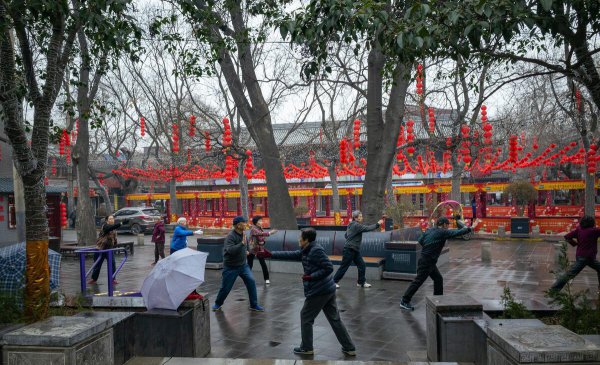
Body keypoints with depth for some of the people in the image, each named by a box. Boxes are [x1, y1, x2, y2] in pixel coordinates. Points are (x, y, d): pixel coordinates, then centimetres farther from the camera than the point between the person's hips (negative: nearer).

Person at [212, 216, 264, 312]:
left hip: (243, 265, 6)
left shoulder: (242, 234, 1)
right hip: (231, 267, -6)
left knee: (251, 282, -6)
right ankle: (218, 303, 31)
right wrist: (242, 243, -39)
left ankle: (254, 305, 4)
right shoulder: (230, 236, -23)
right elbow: (230, 250, -37)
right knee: (226, 287, 5)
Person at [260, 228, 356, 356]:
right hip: (328, 289, 9)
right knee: (334, 318, 14)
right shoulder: (306, 251, 12)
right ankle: (349, 348, 19)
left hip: (318, 291, -9)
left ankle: (306, 348, 20)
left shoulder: (316, 250, -17)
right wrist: (270, 254, 14)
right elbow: (290, 255, 16)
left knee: (306, 317, 8)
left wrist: (311, 276, -17)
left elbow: (329, 268, -19)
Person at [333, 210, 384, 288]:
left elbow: (346, 235, 20)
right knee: (344, 267, -2)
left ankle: (361, 282, 16)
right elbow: (367, 228, -23)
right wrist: (377, 224, -18)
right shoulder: (356, 225, -16)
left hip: (354, 250, 10)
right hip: (349, 250, -10)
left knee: (361, 265, 8)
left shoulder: (351, 225, 13)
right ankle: (334, 281, 8)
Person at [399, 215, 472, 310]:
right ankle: (404, 302, -4)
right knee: (418, 281, -7)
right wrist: (468, 229, 6)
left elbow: (420, 240, 8)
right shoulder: (442, 232, -10)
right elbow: (456, 233, -9)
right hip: (426, 261, -9)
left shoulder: (429, 230, 10)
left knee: (438, 279, 18)